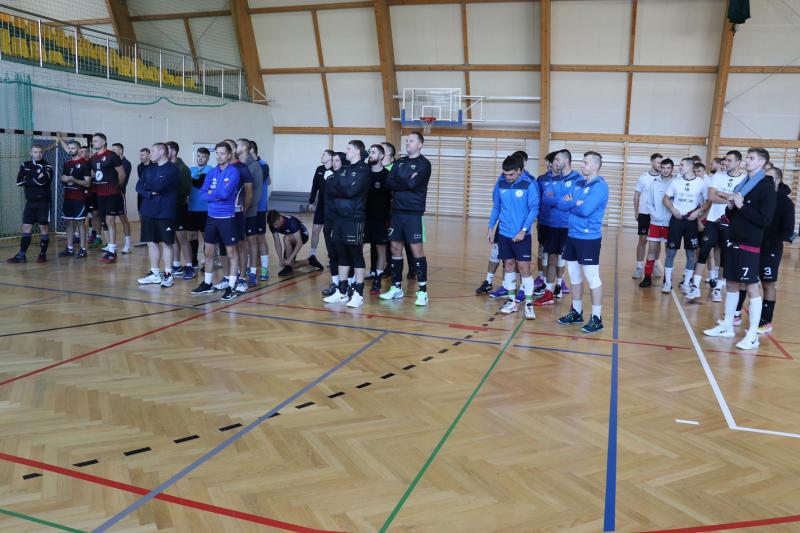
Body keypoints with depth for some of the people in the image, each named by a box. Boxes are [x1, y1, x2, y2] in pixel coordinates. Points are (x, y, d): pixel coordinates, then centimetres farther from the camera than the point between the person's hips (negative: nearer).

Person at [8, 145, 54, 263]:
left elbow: (41, 181, -20)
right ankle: (21, 255, 7)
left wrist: (28, 181, -9)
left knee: (44, 228, -1)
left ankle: (43, 254, 8)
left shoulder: (47, 167, -5)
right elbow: (19, 182, -3)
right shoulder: (25, 165, 9)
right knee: (26, 227, 5)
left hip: (43, 202, -4)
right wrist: (35, 180, -11)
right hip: (30, 202, 4)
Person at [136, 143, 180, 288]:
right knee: (152, 242, 9)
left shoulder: (173, 169, -8)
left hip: (166, 212, -6)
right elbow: (139, 187, 6)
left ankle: (168, 274, 8)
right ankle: (154, 274, 18)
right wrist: (150, 193, -13)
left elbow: (160, 186, -19)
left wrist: (147, 186, 0)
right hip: (149, 211, 7)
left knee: (166, 243, 0)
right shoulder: (150, 169, 14)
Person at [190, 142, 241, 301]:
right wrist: (218, 196, -13)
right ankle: (207, 284, 27)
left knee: (231, 252, 1)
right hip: (211, 216, 6)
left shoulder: (233, 172, -9)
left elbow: (225, 193, -19)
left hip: (227, 217, -6)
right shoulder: (212, 172, 8)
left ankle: (231, 287, 7)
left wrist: (212, 192, -2)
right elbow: (202, 194, 1)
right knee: (208, 251, 13)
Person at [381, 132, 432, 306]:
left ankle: (423, 291, -2)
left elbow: (413, 184, -17)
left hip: (413, 213, -6)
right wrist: (406, 183, -11)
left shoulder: (423, 163, -3)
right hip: (396, 211, 6)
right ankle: (396, 287, 20)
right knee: (395, 248, 9)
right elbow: (389, 183, 1)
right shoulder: (399, 162, 14)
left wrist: (398, 183, -4)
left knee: (417, 250, -7)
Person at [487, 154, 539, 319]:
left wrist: (524, 230, -17)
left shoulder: (529, 184, -12)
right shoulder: (500, 183, 1)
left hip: (522, 234, -4)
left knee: (524, 268, -3)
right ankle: (512, 301, 22)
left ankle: (529, 304, 6)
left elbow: (534, 209, -10)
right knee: (509, 265, 12)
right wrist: (491, 228, 7)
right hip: (504, 233, 4)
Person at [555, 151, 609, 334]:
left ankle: (597, 318, 5)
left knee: (592, 278, -3)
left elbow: (585, 210, -23)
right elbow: (562, 204, 4)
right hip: (573, 235, 8)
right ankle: (576, 312, 28)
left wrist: (570, 203, -5)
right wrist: (576, 203, -13)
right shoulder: (577, 183, 11)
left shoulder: (600, 186, -13)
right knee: (574, 275, 15)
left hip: (589, 238, -8)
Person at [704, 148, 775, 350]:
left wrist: (742, 206, -18)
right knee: (731, 284, 12)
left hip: (750, 245, -7)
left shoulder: (766, 187, -9)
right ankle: (727, 325, 22)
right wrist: (731, 207, -3)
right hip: (734, 241, 7)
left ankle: (752, 335, 1)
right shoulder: (742, 184, 13)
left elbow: (765, 220, -17)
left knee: (751, 287, -4)